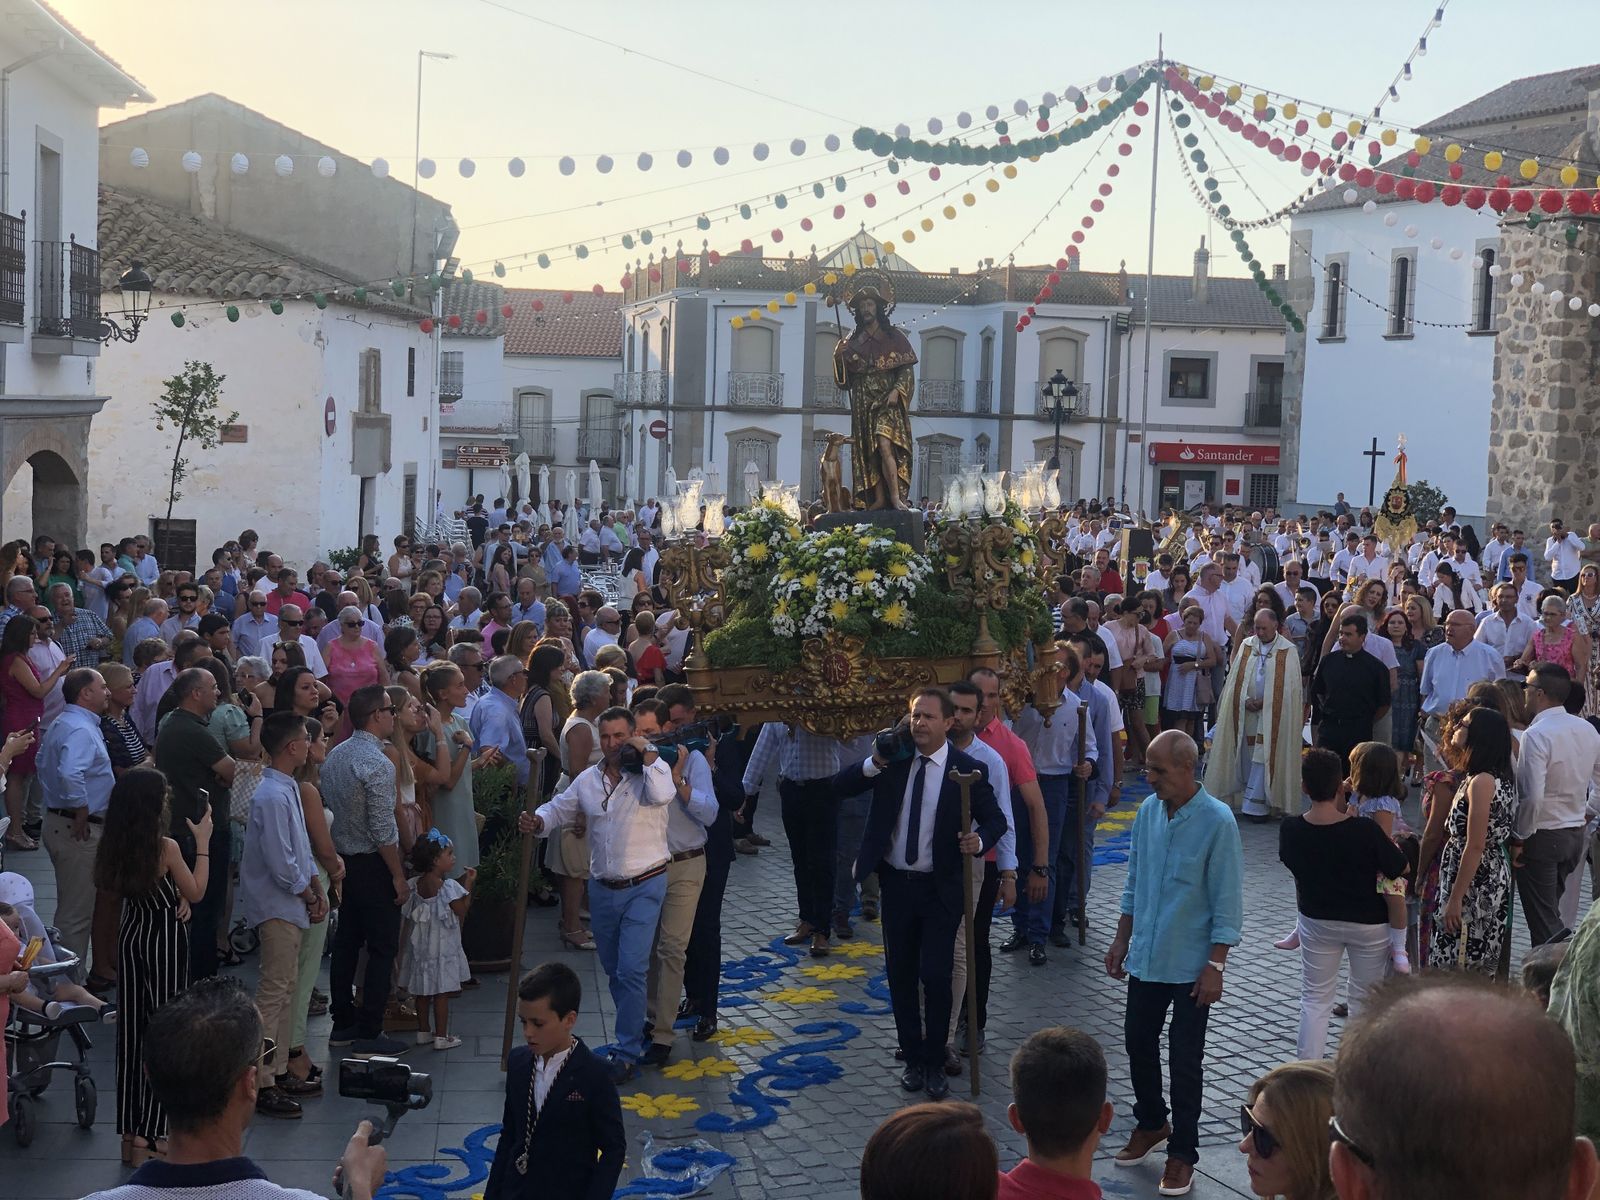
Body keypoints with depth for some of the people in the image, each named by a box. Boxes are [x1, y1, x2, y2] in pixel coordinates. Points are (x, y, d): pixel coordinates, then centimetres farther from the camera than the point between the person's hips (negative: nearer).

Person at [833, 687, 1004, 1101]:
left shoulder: (968, 769, -7)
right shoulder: (894, 759, -1)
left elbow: (995, 819, 0)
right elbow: (839, 786, -2)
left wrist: (980, 840, -21)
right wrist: (873, 765, -19)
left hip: (940, 888, -3)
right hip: (896, 883, 3)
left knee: (936, 976, -6)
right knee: (901, 977, 11)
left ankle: (935, 1064, 10)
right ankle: (913, 1058, 26)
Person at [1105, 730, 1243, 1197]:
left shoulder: (1217, 821, -18)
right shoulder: (1148, 811, 0)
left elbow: (1228, 901, -14)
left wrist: (1215, 966, -15)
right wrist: (1121, 940, 12)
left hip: (1190, 966, -6)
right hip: (1146, 958, 6)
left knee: (1185, 1062, 4)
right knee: (1138, 1043, 17)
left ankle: (1181, 1152, 18)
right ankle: (1151, 1124, 38)